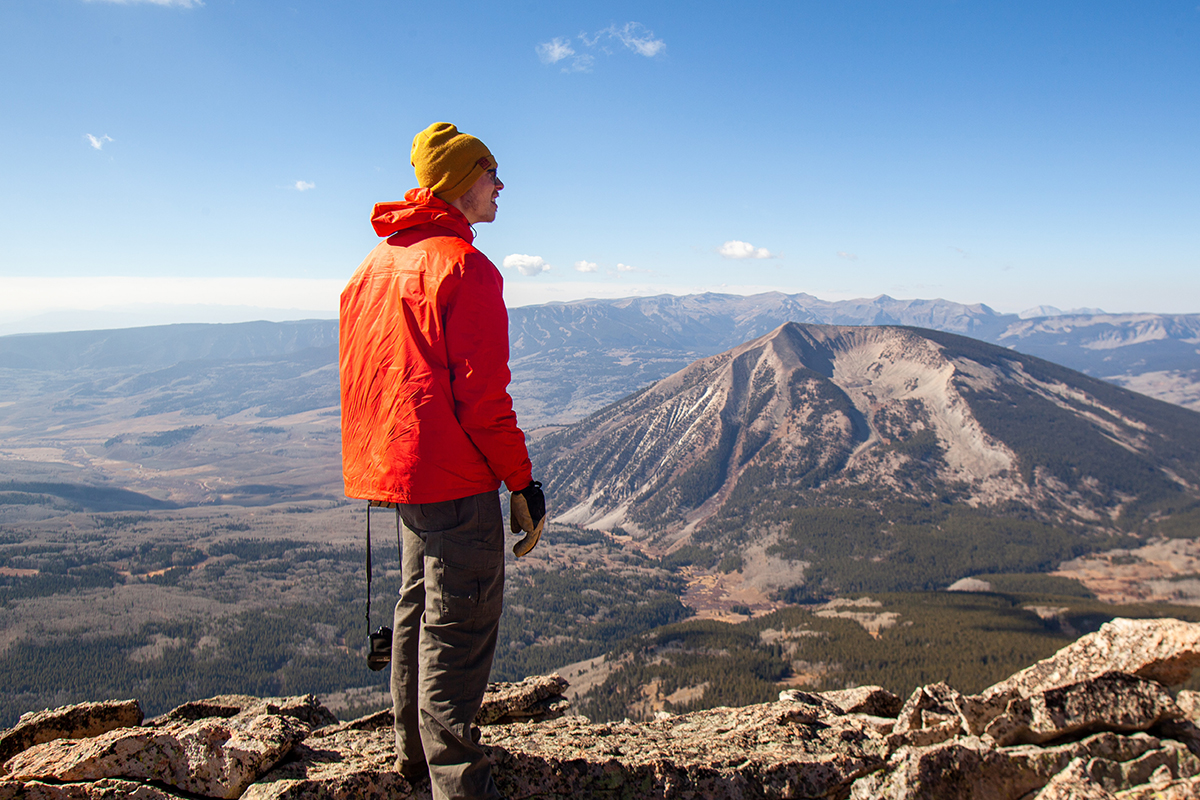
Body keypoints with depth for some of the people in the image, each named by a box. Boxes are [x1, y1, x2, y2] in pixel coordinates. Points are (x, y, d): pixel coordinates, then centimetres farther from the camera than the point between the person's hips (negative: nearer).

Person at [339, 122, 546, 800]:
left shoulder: (379, 261, 14)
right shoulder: (463, 266, -15)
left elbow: (361, 372, 18)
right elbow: (481, 393, -19)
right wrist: (523, 481, -13)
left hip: (393, 464, 10)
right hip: (454, 473, -10)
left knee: (420, 605, 21)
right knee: (462, 623, -2)